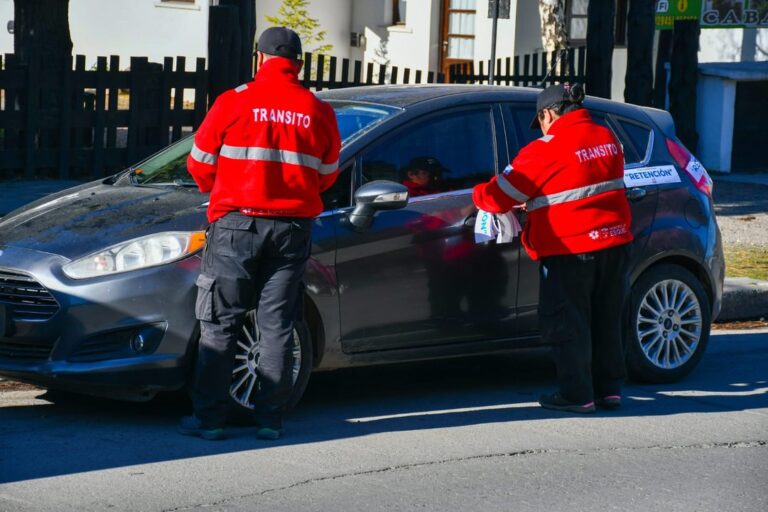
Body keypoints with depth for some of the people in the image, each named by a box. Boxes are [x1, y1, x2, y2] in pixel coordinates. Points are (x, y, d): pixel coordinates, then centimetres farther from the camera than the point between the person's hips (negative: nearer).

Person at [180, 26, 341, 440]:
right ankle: (270, 419, 8)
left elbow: (200, 165, 2)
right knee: (277, 325, 8)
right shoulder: (318, 111, 2)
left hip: (236, 224, -2)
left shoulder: (233, 102, -5)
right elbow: (327, 175, 11)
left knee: (220, 325, 4)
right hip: (293, 227, 2)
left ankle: (208, 418, 3)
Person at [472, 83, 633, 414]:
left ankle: (577, 395, 4)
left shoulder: (545, 150, -14)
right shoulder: (607, 139, 9)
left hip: (570, 250, -7)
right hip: (614, 242, 7)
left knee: (567, 324, 3)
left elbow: (500, 196, -10)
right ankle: (610, 389, 21)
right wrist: (538, 201, 25)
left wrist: (478, 194, 12)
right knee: (606, 321, 16)